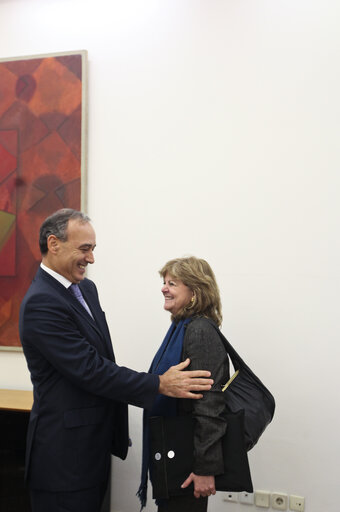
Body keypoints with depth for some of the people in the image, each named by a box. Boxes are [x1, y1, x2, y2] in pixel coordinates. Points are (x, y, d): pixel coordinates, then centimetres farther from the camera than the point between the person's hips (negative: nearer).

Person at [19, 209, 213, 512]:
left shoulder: (86, 288, 9)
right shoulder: (41, 303, -21)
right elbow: (90, 370, -24)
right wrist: (160, 385, -22)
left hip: (94, 443, 9)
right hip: (65, 451, -9)